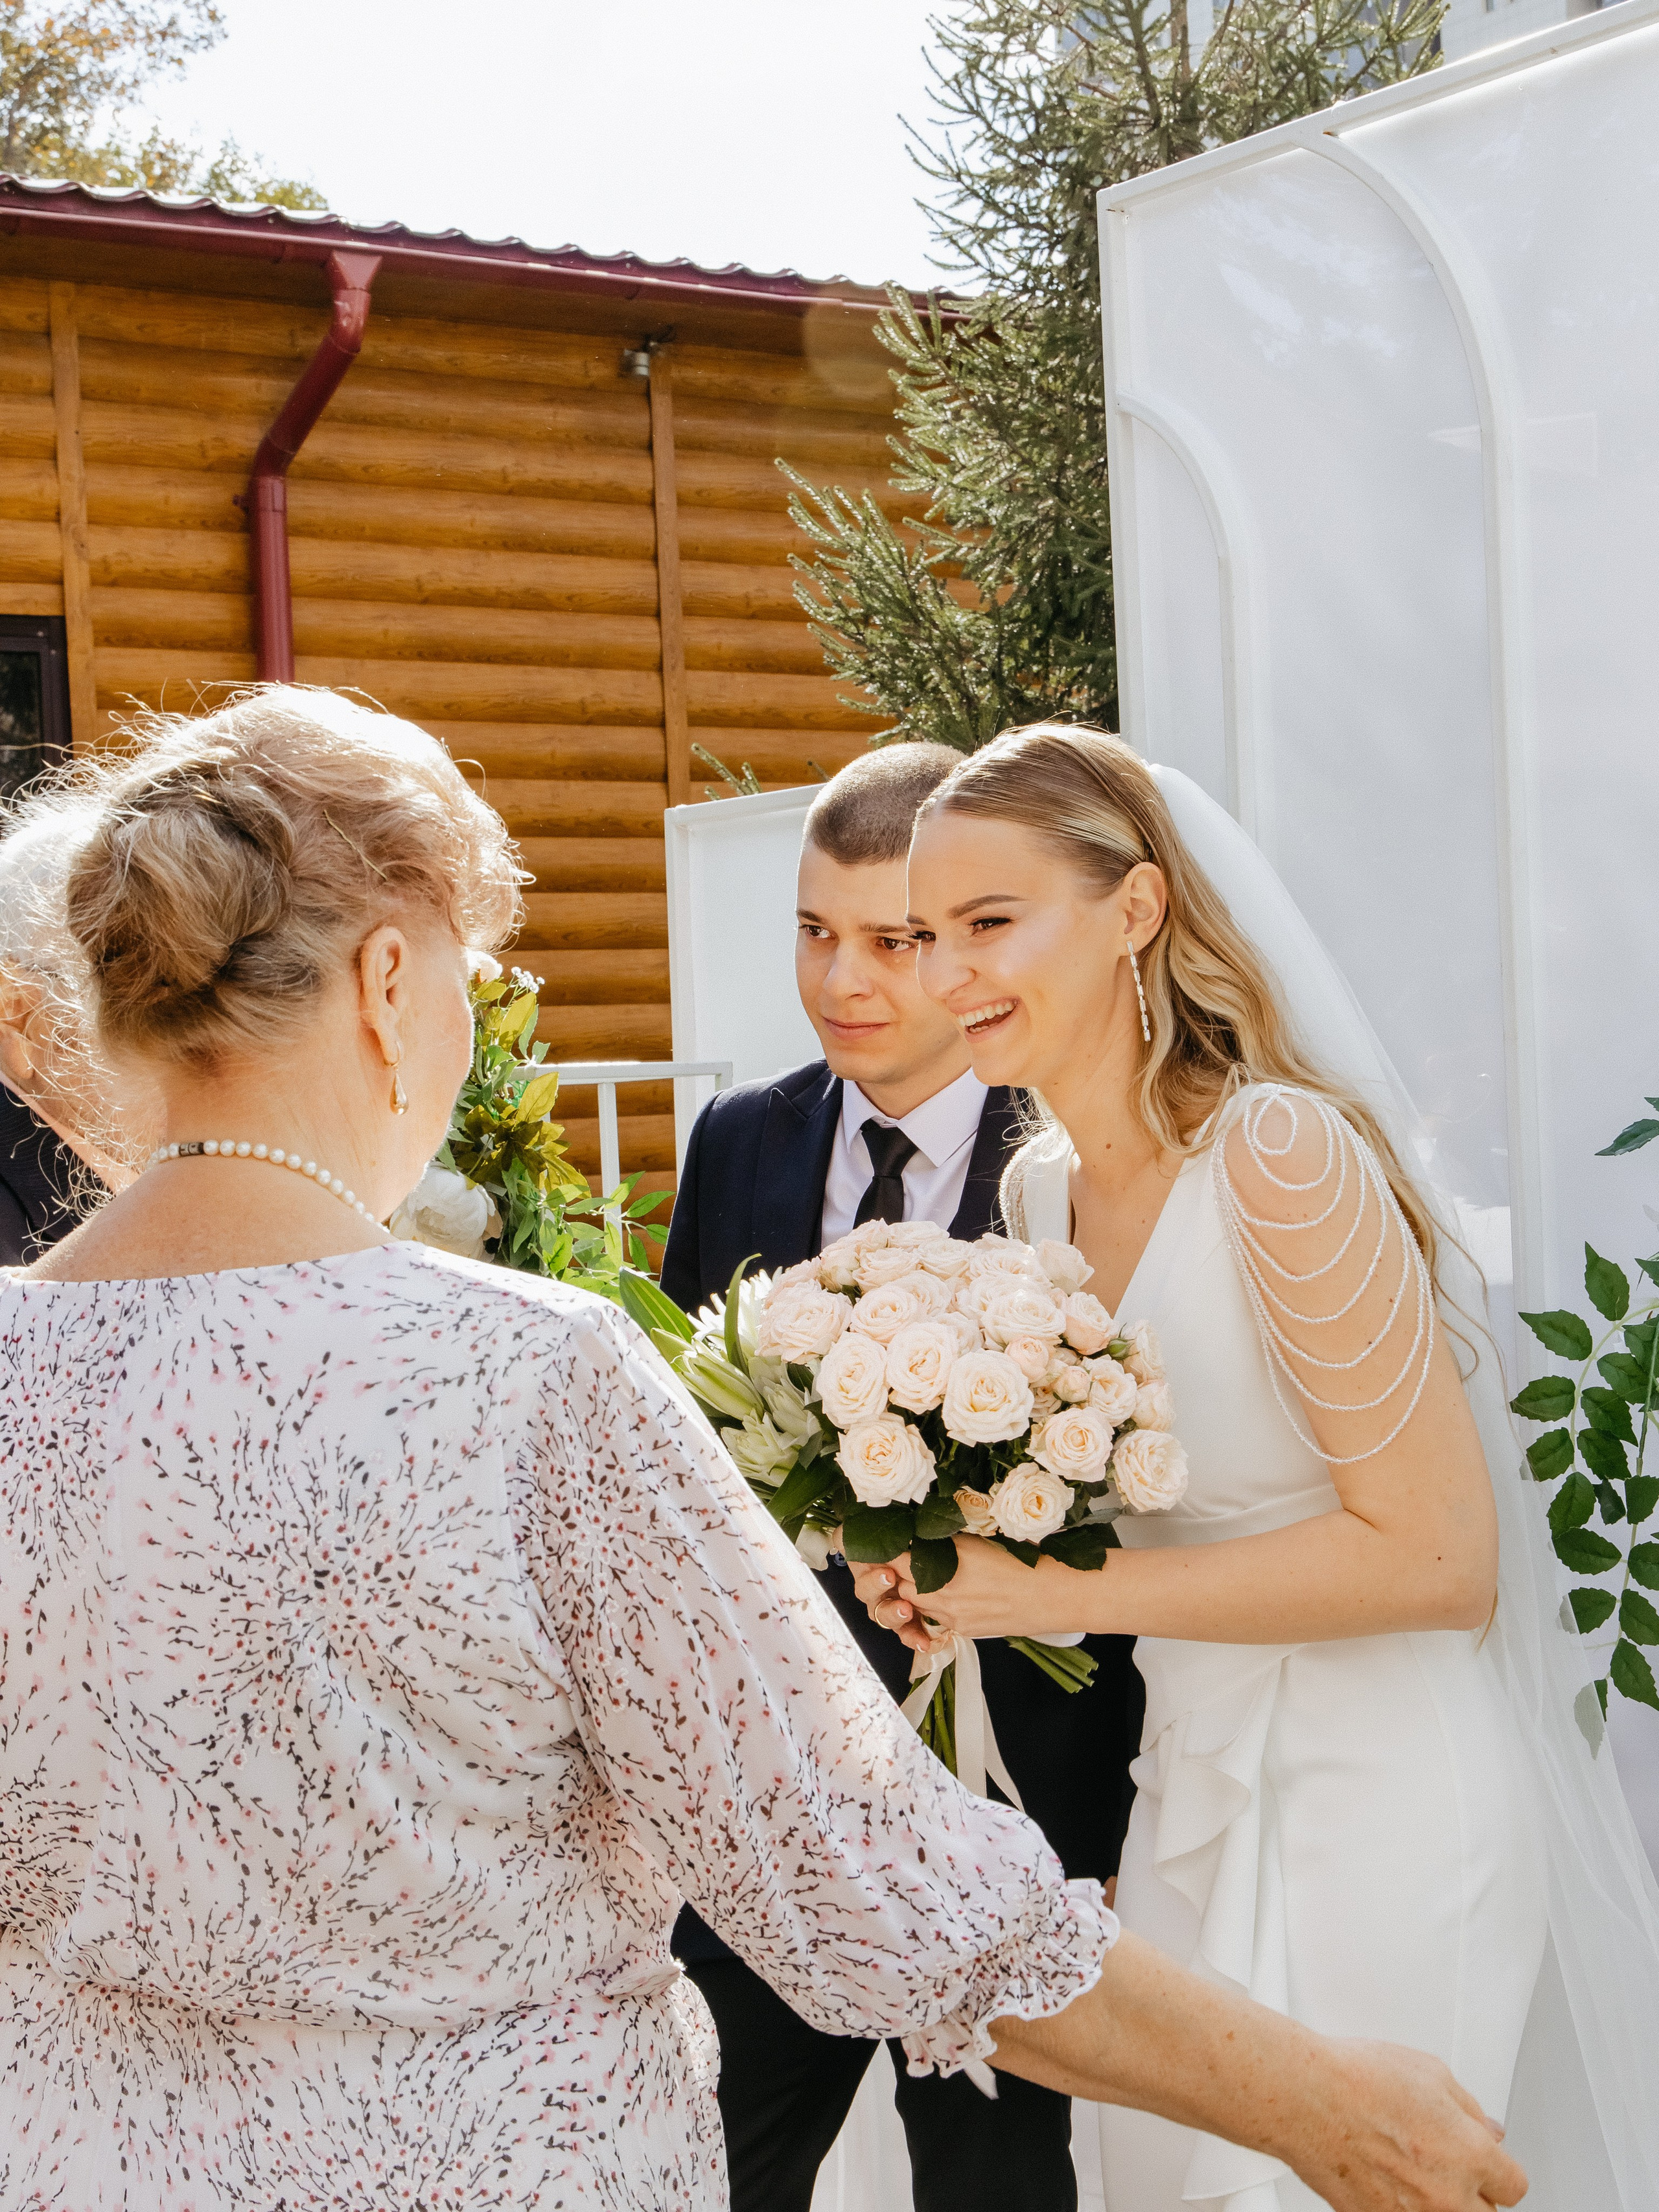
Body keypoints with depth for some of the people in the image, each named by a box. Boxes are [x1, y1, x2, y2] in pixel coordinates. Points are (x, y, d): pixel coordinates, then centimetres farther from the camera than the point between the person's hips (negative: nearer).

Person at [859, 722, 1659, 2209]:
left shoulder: (1285, 1154, -20)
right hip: (1186, 1795, 8)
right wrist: (954, 1556, 2)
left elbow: (1435, 1556, -22)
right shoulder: (1044, 1186, 4)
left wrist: (1062, 1591, -21)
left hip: (1370, 1810, -7)